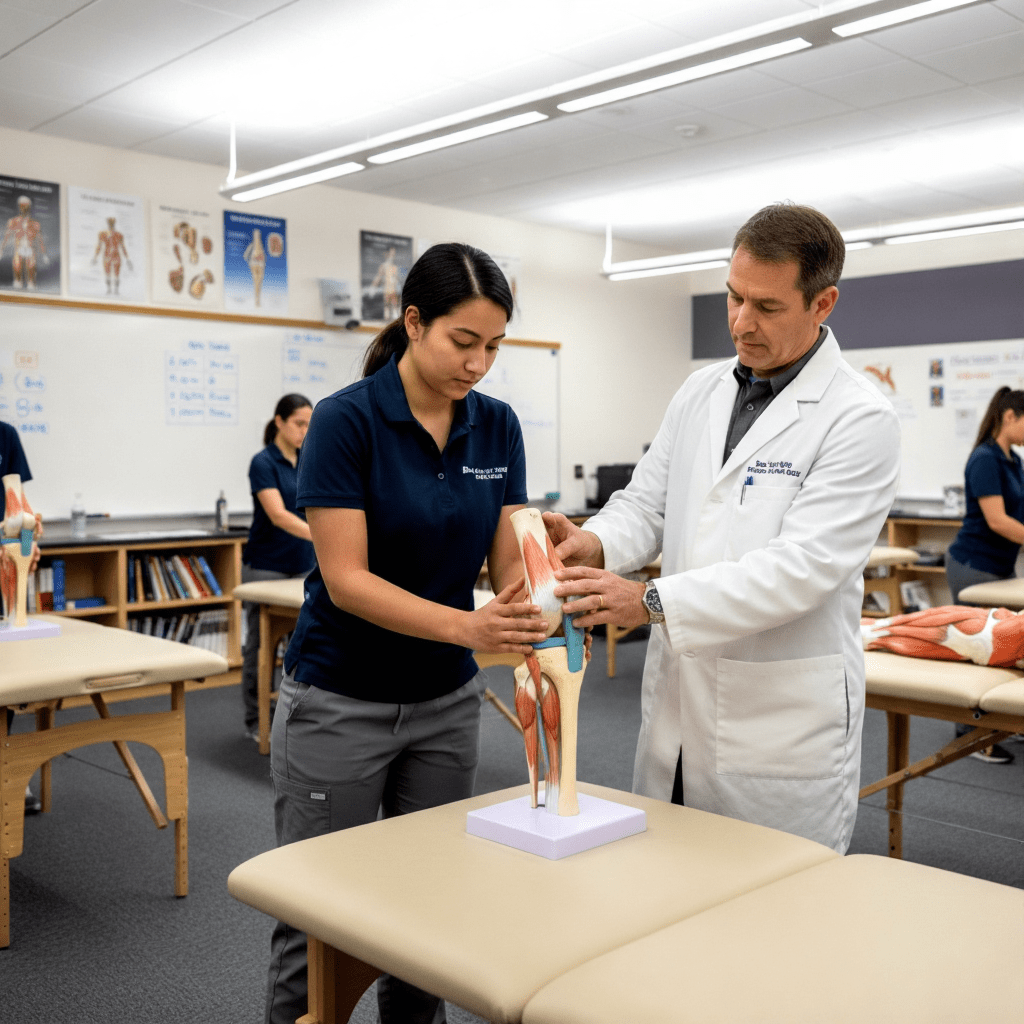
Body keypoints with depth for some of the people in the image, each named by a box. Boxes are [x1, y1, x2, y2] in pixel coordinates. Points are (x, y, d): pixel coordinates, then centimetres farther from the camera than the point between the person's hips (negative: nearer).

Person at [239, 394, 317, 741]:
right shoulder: (263, 462, -15)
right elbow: (278, 515, -28)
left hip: (303, 568, 7)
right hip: (266, 569, -7)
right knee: (261, 645, 2)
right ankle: (256, 721, 13)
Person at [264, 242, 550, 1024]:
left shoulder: (498, 427, -1)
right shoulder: (346, 419, -17)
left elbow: (511, 564, -3)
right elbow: (345, 580, -21)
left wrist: (538, 652, -22)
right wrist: (468, 626, -33)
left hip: (447, 702, 5)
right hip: (340, 703, -4)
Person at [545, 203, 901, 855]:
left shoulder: (860, 419, -13)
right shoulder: (701, 392, 8)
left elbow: (801, 567, -21)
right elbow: (648, 504, 9)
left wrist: (652, 602, -27)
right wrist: (597, 543, -14)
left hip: (785, 720, -6)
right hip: (677, 701, 6)